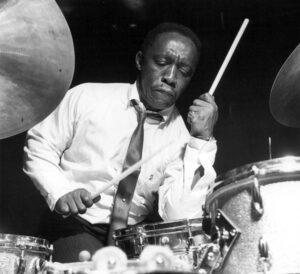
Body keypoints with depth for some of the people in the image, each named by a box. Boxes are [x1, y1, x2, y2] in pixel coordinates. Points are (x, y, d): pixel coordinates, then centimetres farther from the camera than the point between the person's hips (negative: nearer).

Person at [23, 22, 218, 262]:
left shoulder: (182, 137, -5)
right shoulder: (87, 97, -6)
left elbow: (181, 218, -16)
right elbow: (39, 147, 3)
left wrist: (202, 141, -21)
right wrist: (60, 192, -14)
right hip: (75, 226, -2)